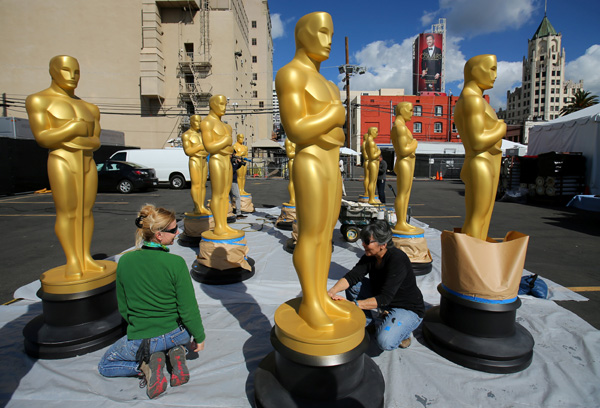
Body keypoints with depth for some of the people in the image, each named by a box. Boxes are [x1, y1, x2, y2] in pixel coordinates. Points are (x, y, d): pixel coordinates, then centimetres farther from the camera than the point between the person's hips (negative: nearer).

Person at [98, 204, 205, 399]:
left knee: (105, 365, 29)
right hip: (176, 334, 0)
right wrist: (199, 337, 1)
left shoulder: (125, 261, -11)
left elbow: (123, 308, 2)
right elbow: (188, 309, -16)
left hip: (141, 341, 0)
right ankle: (176, 354, 7)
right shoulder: (176, 263, -22)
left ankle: (146, 365, 1)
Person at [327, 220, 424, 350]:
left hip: (408, 310, -7)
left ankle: (401, 330, 4)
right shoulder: (370, 256, -8)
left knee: (385, 341, -30)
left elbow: (385, 298, -33)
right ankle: (371, 323, 5)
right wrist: (332, 291, -35)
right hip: (383, 305, 7)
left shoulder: (397, 260, -30)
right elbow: (352, 276, -17)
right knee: (354, 284, -8)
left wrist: (353, 304, -40)